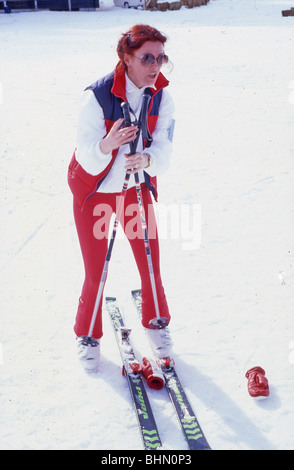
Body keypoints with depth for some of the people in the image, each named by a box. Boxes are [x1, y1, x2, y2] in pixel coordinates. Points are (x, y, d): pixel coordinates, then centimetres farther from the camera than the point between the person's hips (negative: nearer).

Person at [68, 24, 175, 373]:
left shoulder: (161, 97, -10)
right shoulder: (97, 96, -25)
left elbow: (163, 149, -13)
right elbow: (88, 160, -26)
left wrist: (147, 159, -35)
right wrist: (107, 145, -48)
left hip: (136, 188, 4)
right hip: (93, 191, -3)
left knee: (151, 264, 5)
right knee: (95, 272, 2)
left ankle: (155, 322, 33)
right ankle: (88, 335, 27)